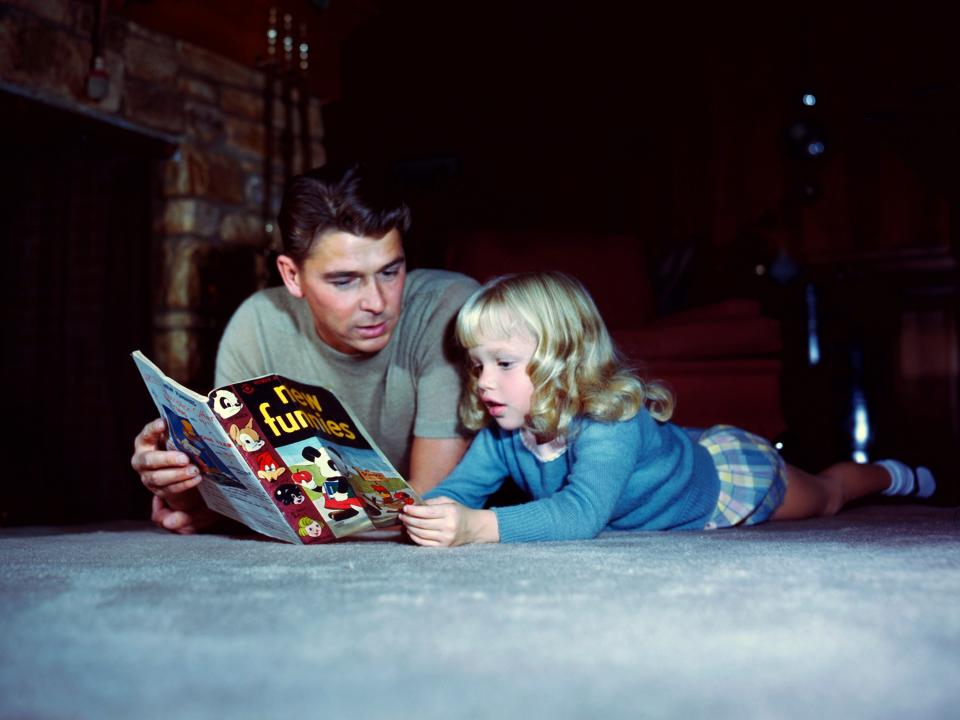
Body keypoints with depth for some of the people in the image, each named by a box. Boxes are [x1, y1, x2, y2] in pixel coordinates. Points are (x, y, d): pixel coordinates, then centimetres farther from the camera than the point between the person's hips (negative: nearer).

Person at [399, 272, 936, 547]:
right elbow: (459, 488, -26)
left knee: (825, 495, 24)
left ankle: (891, 476, 61)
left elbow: (580, 515, -59)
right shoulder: (502, 431, -26)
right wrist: (430, 515, -51)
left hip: (731, 474, -6)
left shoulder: (610, 423, -47)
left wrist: (479, 527, -72)